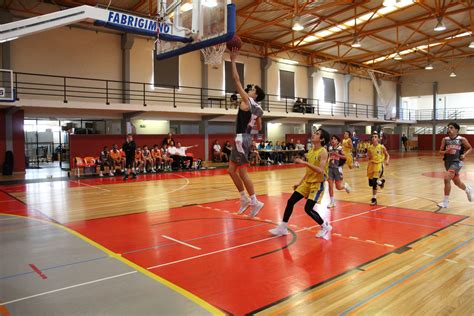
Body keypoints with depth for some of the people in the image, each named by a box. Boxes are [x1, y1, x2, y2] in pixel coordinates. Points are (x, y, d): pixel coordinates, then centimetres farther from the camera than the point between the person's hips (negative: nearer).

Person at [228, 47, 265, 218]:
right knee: (231, 170, 15)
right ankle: (245, 199, 20)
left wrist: (233, 61, -6)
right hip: (246, 138, 9)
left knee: (242, 172, -2)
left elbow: (237, 80, -11)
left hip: (242, 139, -9)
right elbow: (259, 128, 24)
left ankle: (255, 202, 4)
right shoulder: (259, 109, 12)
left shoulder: (247, 101, -9)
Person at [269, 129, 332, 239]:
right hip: (307, 182, 8)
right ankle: (283, 228, 13)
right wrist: (300, 183, 15)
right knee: (290, 202, 2)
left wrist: (304, 162, -32)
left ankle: (325, 226, 13)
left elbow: (321, 171, -27)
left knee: (308, 208, -12)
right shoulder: (311, 150, 8)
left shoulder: (323, 152, -16)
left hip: (317, 183, -8)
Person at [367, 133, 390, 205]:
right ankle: (380, 182, 43)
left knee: (374, 182, -13)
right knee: (371, 183, 9)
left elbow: (387, 155, 4)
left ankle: (374, 199, 0)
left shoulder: (382, 147, -7)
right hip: (371, 164, 4)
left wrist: (387, 161, -14)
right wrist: (369, 156, -9)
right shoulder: (369, 147, 1)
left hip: (379, 165, -4)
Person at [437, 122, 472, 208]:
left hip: (457, 162, -5)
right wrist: (446, 151, -16)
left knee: (446, 179, -22)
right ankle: (468, 189, 55)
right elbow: (440, 151, 6)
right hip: (448, 162, 5)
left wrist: (464, 154, -11)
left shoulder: (462, 139, -5)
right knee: (457, 182, 20)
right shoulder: (445, 139, 3)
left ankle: (445, 202, -12)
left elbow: (470, 148, 7)